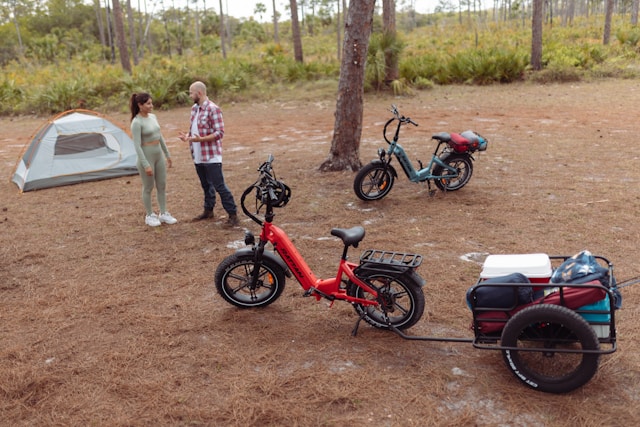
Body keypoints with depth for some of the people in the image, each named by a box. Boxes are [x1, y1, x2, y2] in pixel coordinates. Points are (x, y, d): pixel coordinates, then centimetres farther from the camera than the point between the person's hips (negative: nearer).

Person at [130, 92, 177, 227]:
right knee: (148, 188, 5)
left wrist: (167, 154, 18)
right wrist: (145, 165, -21)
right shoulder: (136, 123, -16)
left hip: (159, 156, 7)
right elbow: (137, 146, -19)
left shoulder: (153, 117, 6)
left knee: (162, 186, 12)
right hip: (147, 157, -7)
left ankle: (163, 214, 24)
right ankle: (149, 216, 19)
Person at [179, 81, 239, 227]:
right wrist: (187, 135, 3)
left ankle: (233, 215, -1)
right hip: (198, 156, 8)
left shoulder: (213, 109, -16)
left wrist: (201, 139, -28)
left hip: (211, 156, -8)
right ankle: (208, 211, 32)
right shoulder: (194, 108, 12)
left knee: (219, 186, -7)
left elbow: (219, 133, -19)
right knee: (206, 185, 19)